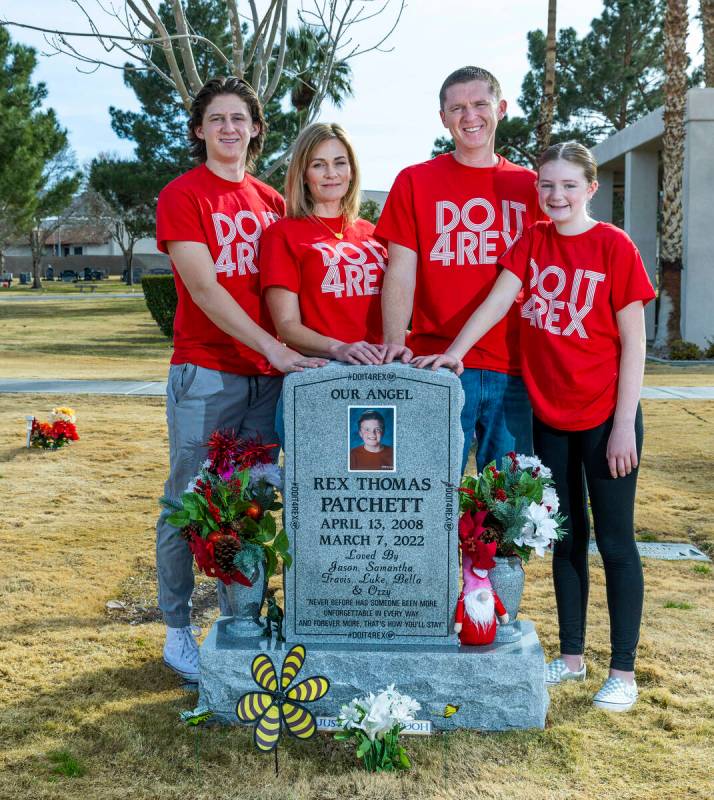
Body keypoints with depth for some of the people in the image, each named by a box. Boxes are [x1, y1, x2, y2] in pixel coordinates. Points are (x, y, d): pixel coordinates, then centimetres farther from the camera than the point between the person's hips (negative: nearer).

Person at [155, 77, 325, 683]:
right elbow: (204, 289, -13)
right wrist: (276, 348, -20)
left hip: (267, 374, 5)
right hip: (205, 370, -5)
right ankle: (178, 629, 13)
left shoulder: (272, 202, 14)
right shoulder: (181, 196, -2)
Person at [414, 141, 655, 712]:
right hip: (550, 416, 5)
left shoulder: (614, 246, -9)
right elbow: (498, 300, -5)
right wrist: (456, 350, -22)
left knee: (615, 540, 3)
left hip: (606, 417, -5)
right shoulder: (532, 243, 5)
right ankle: (572, 656, 27)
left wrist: (624, 424, -13)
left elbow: (633, 342, -10)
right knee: (566, 538, 14)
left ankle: (623, 671, 13)